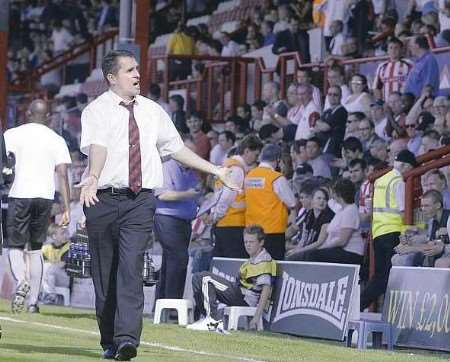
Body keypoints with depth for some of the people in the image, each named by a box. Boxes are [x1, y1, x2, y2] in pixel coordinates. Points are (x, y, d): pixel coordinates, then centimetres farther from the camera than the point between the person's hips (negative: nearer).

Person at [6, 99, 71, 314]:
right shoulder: (57, 140, 8)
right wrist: (67, 208, 1)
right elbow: (62, 175, 2)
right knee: (35, 248, 13)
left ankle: (21, 281, -26)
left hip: (19, 195, -2)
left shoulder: (13, 135, 3)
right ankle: (33, 301, 9)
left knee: (15, 245, 5)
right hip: (45, 197, 3)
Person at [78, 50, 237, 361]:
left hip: (140, 201, 2)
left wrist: (216, 170, 18)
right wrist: (93, 178, -38)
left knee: (131, 269, -12)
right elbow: (97, 147, -19)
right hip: (104, 198, -2)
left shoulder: (153, 111, 14)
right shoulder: (97, 111, -1)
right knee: (105, 273, 4)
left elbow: (177, 148, 20)